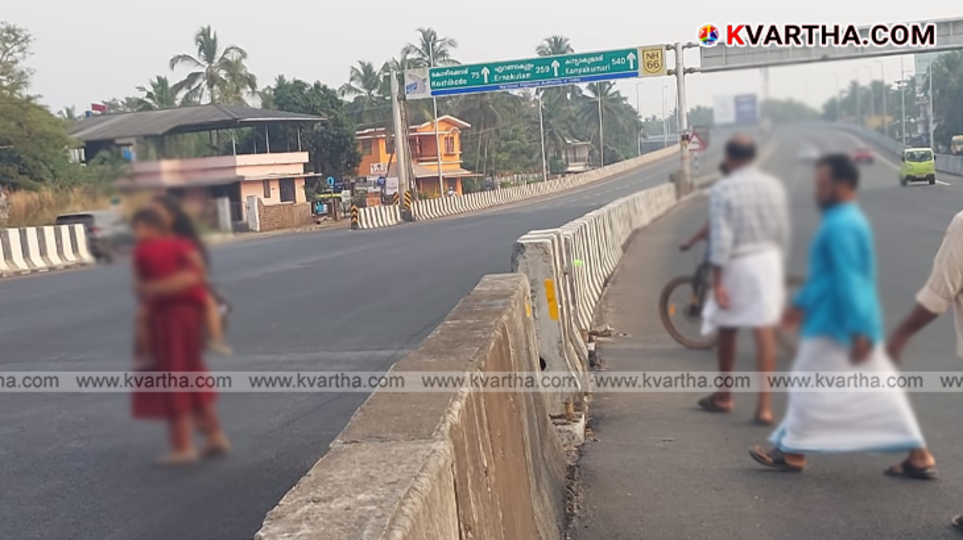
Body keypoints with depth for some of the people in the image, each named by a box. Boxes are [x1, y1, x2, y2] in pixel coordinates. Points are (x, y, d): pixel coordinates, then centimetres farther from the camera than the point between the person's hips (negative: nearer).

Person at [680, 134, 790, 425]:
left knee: (727, 330, 14)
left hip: (736, 264, -3)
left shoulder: (723, 189, -10)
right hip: (768, 260, 3)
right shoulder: (774, 186, 3)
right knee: (765, 333, 1)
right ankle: (765, 406, -1)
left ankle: (723, 397, 28)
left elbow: (720, 238, -15)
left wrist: (717, 281, -13)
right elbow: (783, 233, 7)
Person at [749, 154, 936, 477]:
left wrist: (857, 331, -25)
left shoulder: (840, 226, -19)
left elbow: (848, 280, -24)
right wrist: (802, 303, 29)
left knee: (810, 386, 3)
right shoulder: (850, 220, 14)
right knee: (877, 390, 11)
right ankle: (919, 456, 13)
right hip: (858, 325, 10)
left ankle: (792, 452, 16)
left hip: (836, 325, -10)